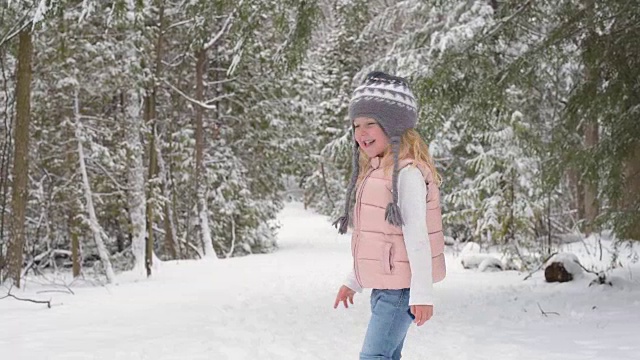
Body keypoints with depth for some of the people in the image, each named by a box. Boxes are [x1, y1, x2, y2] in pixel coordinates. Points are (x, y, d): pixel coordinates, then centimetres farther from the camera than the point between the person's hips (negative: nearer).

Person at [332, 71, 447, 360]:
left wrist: (422, 292, -22)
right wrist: (353, 281, 22)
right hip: (383, 286, 10)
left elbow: (417, 236, -20)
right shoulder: (376, 171, 14)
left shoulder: (406, 172, -15)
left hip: (400, 288, -10)